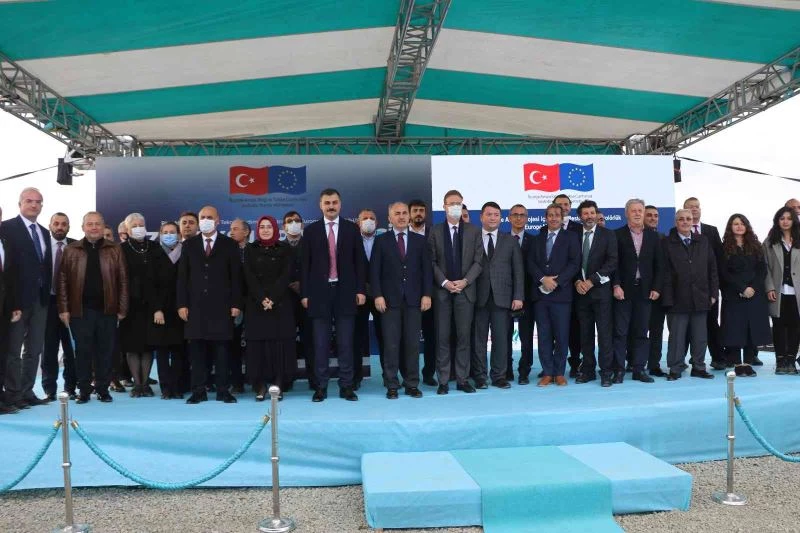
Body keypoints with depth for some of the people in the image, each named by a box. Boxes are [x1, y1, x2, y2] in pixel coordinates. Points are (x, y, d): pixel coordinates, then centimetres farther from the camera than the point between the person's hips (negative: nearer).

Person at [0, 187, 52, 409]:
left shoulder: (44, 232, 15)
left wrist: (47, 292, 7)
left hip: (40, 298, 7)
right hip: (19, 298, -6)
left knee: (34, 349, 10)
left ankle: (27, 391, 19)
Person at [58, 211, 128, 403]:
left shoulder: (115, 250, 6)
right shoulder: (71, 250, 6)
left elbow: (123, 281, 3)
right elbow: (63, 280, 4)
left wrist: (122, 308, -2)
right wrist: (64, 308, -3)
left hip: (107, 309, 0)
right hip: (80, 310, 0)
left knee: (105, 352, 5)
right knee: (83, 352, 4)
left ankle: (103, 389, 15)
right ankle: (84, 391, 14)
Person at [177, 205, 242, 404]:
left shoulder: (229, 245, 5)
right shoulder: (189, 245, 11)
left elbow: (236, 276, 2)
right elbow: (182, 277, 8)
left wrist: (236, 304, -4)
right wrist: (182, 304, 0)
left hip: (221, 306, -1)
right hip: (195, 306, 2)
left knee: (221, 348, 1)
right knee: (197, 349, 2)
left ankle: (223, 390, 8)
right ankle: (198, 391, 9)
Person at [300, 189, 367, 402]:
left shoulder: (352, 229, 7)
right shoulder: (310, 230, 6)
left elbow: (360, 261, 5)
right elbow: (305, 265, 4)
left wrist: (361, 290, -1)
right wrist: (304, 294, -2)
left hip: (345, 291, 0)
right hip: (319, 292, 0)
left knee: (345, 343, 3)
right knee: (320, 343, 3)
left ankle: (346, 386, 10)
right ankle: (321, 387, 10)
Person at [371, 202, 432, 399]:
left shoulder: (420, 240, 11)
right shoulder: (381, 241, 6)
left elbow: (427, 269, 8)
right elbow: (374, 271, 2)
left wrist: (426, 294, -1)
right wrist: (378, 295, -8)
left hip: (414, 300, 2)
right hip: (390, 300, -1)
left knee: (413, 343, 3)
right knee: (391, 344, -1)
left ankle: (412, 384, 11)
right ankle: (391, 385, 7)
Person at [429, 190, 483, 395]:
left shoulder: (473, 231, 7)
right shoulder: (435, 231, 5)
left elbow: (478, 261, 2)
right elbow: (432, 261, 1)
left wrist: (465, 281, -10)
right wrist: (445, 282, -11)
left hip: (465, 290, 1)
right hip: (442, 291, -1)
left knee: (464, 336, 3)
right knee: (442, 337, 1)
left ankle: (462, 379, 10)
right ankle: (443, 381, 7)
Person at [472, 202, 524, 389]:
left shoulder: (510, 241, 11)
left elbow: (518, 270, 8)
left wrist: (518, 296, -1)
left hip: (502, 297, 1)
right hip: (478, 298, -1)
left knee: (501, 338, 3)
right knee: (479, 339, 4)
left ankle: (499, 376, 13)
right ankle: (479, 377, 13)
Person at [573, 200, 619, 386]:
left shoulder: (608, 235, 4)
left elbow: (612, 262, -5)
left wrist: (591, 281, -12)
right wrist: (577, 282, -7)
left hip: (601, 289, -2)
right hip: (581, 291, 3)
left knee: (604, 333, -3)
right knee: (585, 333, 6)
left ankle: (606, 372, 2)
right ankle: (588, 370, 13)